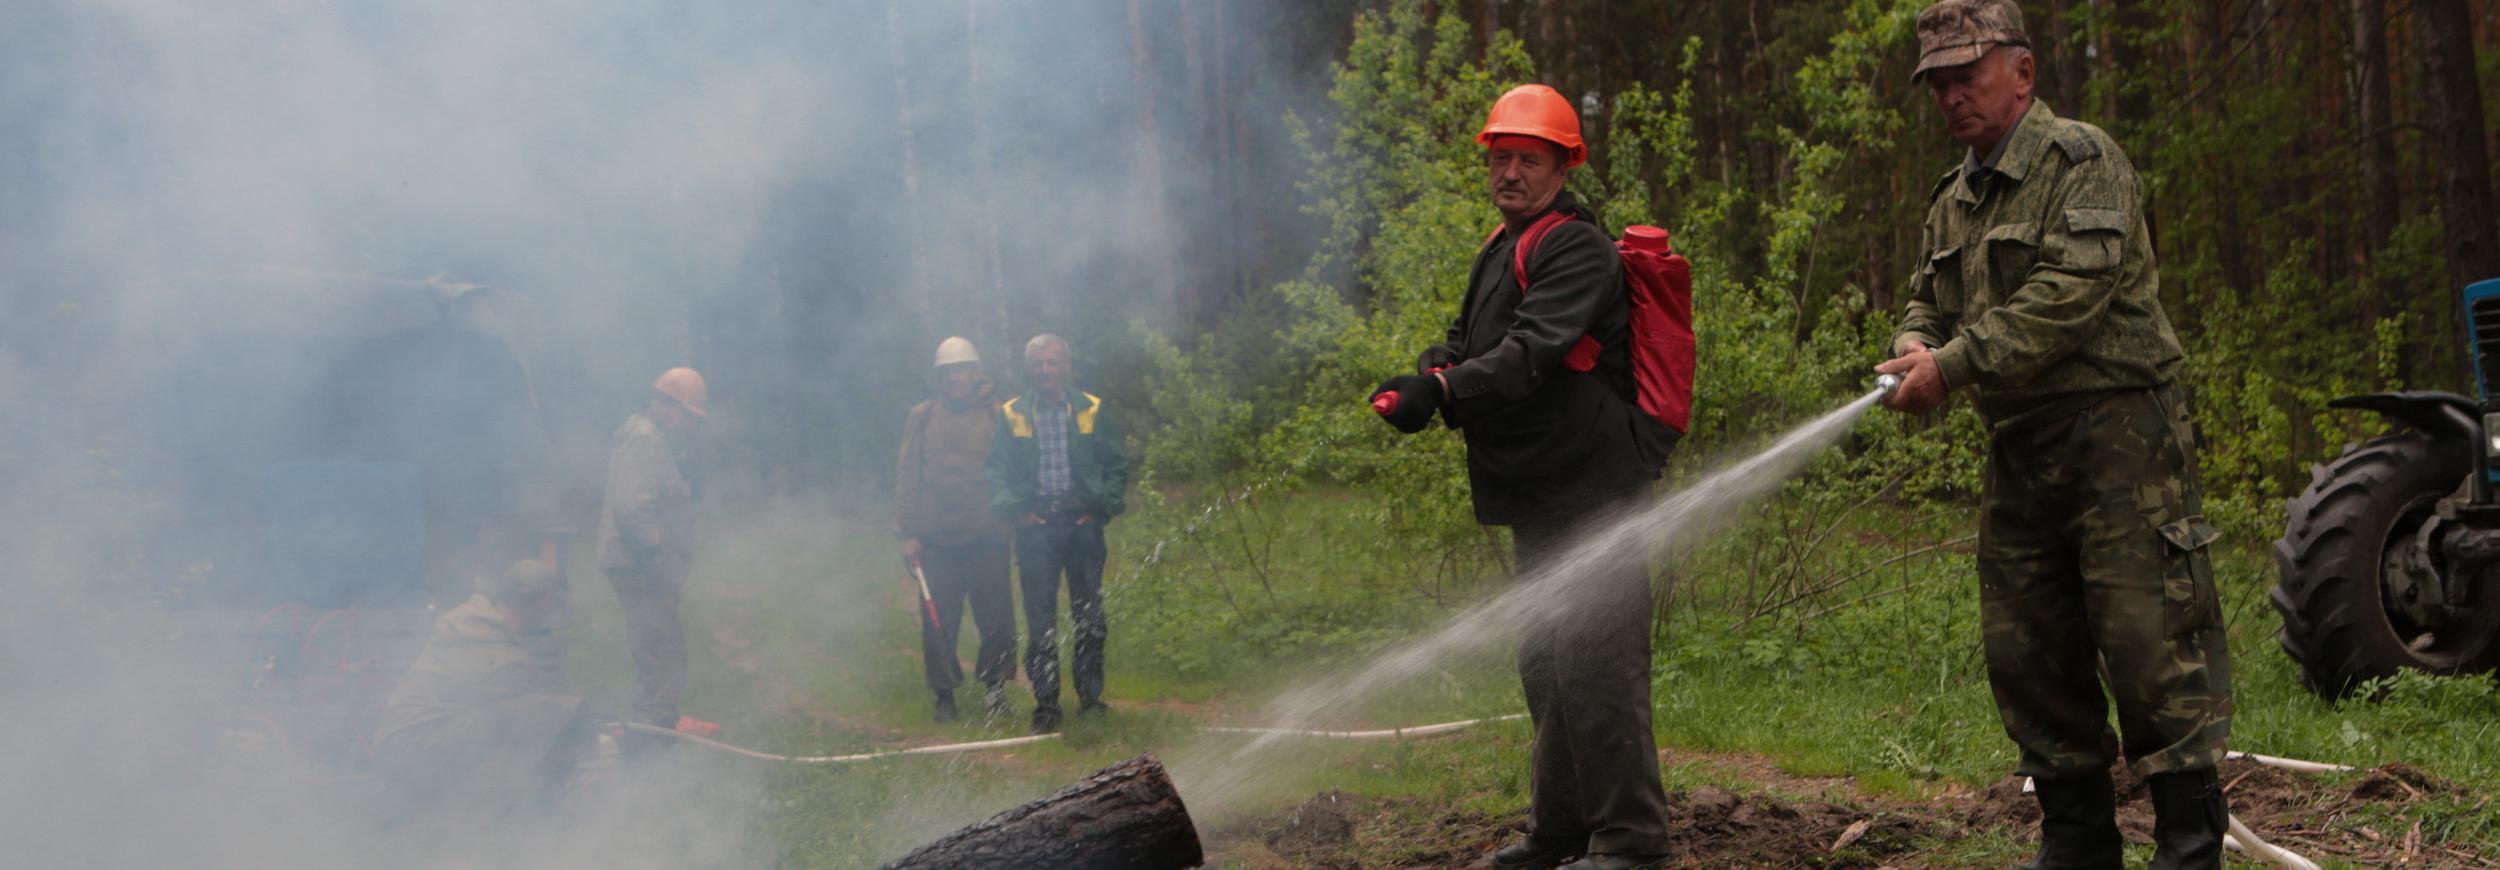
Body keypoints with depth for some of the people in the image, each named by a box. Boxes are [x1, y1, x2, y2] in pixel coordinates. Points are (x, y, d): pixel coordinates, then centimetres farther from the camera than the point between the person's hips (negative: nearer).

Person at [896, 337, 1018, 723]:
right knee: (938, 622, 1)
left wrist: (1013, 517, 0)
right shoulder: (922, 418, 8)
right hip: (936, 540, 1)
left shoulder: (996, 416, 6)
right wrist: (907, 533, 3)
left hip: (986, 536, -1)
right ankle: (944, 694, 11)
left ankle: (994, 687, 12)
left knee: (997, 618, -2)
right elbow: (907, 477, 8)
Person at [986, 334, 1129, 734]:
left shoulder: (1091, 411, 9)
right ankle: (1045, 703, 0)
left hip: (1082, 523, 1)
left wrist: (1104, 507, 0)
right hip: (1035, 525, -1)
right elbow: (997, 471, 7)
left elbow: (1116, 465, 12)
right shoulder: (1011, 416, 8)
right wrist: (1015, 510, -7)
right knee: (1039, 617, -4)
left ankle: (1090, 695, 14)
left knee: (1089, 614, 3)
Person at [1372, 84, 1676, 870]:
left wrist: (1447, 391, -30)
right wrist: (1426, 379, -5)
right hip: (1543, 502, 10)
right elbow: (1469, 342, 15)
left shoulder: (1578, 250, -12)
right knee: (1545, 667, 16)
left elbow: (1533, 352, -23)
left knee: (1593, 666, -11)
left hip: (1592, 498, -10)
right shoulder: (1504, 249, 19)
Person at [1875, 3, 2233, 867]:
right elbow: (1929, 302, 21)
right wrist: (1916, 347, -4)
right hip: (2020, 446, 8)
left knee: (2146, 636, -10)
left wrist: (1955, 365, -19)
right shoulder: (1954, 201, 18)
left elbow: (2072, 291, -18)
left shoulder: (2082, 161, -7)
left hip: (2115, 431, -8)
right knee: (2026, 651, 9)